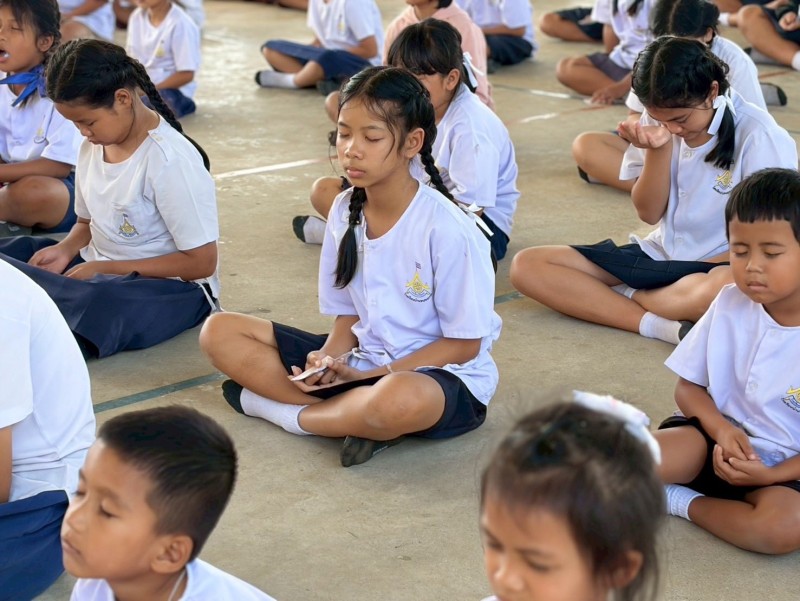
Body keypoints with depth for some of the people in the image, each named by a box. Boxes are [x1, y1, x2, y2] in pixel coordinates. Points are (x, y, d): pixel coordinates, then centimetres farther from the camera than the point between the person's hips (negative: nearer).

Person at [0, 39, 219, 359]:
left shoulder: (170, 160, -18)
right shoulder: (93, 147, 4)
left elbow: (201, 263, -17)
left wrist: (104, 268, -17)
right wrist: (66, 249, -5)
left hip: (170, 286, -8)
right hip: (97, 270, 8)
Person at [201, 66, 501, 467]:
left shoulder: (447, 229, -18)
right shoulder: (345, 212, -1)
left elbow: (464, 344, -13)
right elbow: (348, 314, 8)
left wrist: (374, 374, -19)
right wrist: (327, 360, -14)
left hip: (443, 375, -6)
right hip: (360, 360, 6)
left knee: (400, 400, -44)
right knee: (220, 333, -6)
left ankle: (285, 410, -14)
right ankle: (357, 415, -16)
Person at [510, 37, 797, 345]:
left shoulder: (756, 134, -13)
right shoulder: (659, 121, 1)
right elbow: (649, 213, 2)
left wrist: (703, 267, -11)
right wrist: (658, 149, -13)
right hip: (659, 254, 5)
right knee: (527, 265, -12)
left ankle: (620, 295, -16)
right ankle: (655, 325, -26)